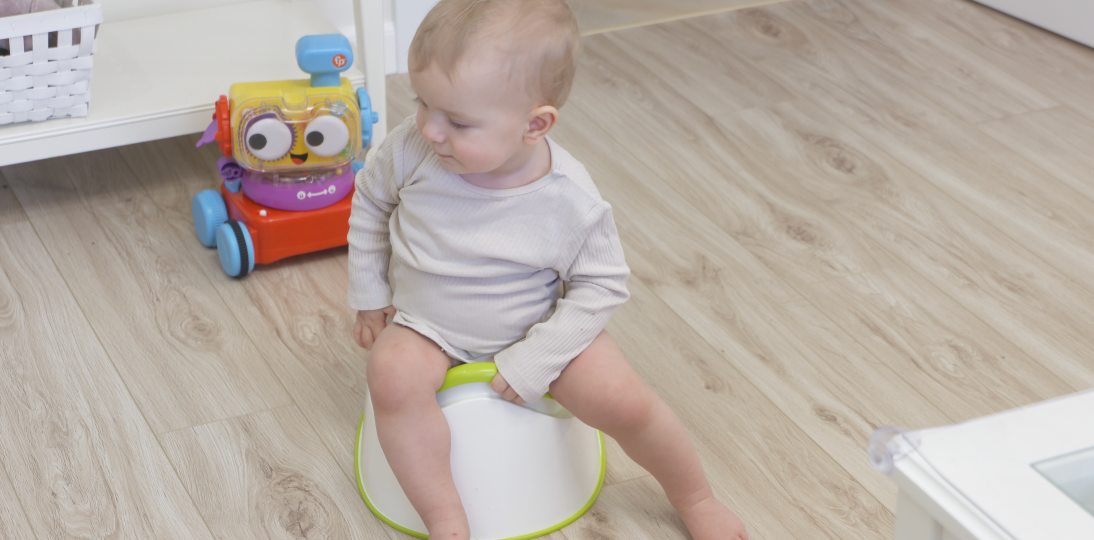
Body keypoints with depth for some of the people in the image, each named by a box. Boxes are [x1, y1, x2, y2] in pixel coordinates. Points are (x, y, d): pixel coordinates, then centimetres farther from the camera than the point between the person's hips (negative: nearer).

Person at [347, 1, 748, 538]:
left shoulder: (572, 201, -27)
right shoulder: (409, 149, -23)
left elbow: (602, 283, -13)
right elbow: (370, 203, -1)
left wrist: (535, 361, -20)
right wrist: (368, 294, 5)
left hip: (535, 330, -1)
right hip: (426, 326, 1)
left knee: (624, 401, -16)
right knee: (393, 376, -31)